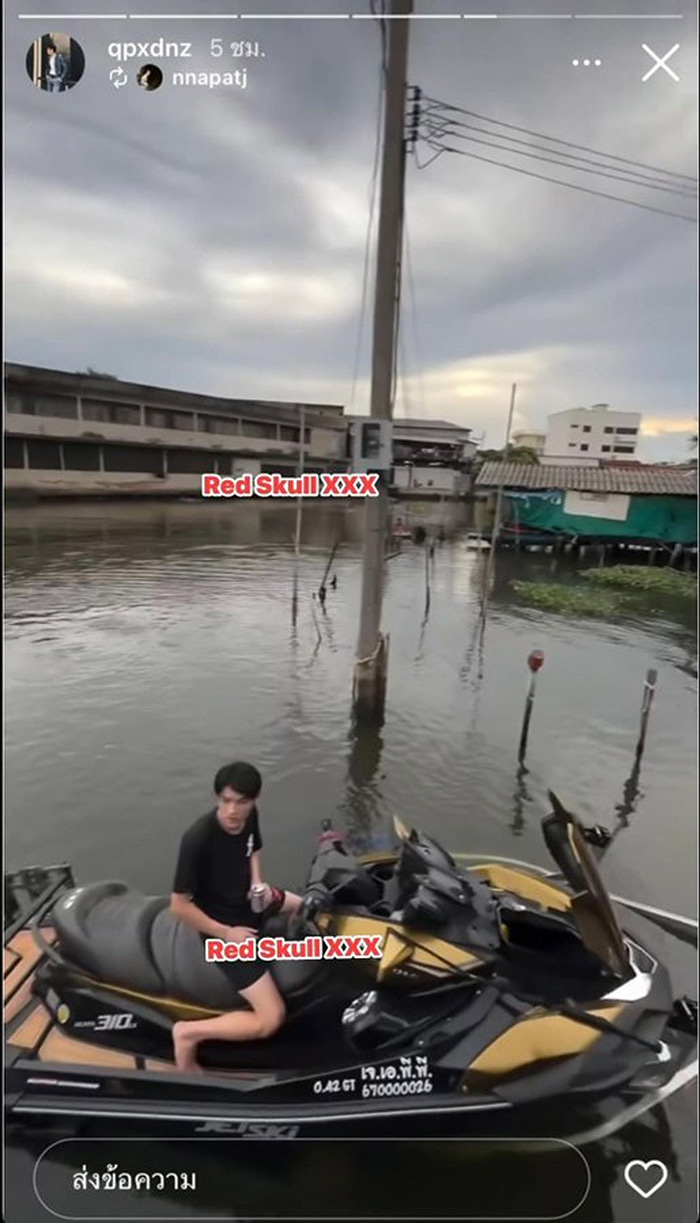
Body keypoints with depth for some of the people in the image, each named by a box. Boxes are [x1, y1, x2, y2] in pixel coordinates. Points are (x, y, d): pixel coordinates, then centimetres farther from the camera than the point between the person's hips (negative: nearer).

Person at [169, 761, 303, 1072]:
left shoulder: (249, 816, -11)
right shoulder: (198, 839, -34)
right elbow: (179, 906, -26)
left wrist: (258, 883, -7)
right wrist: (226, 933, -20)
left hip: (247, 901, 8)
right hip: (223, 929, -8)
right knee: (271, 1020, -12)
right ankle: (188, 1032, 2)